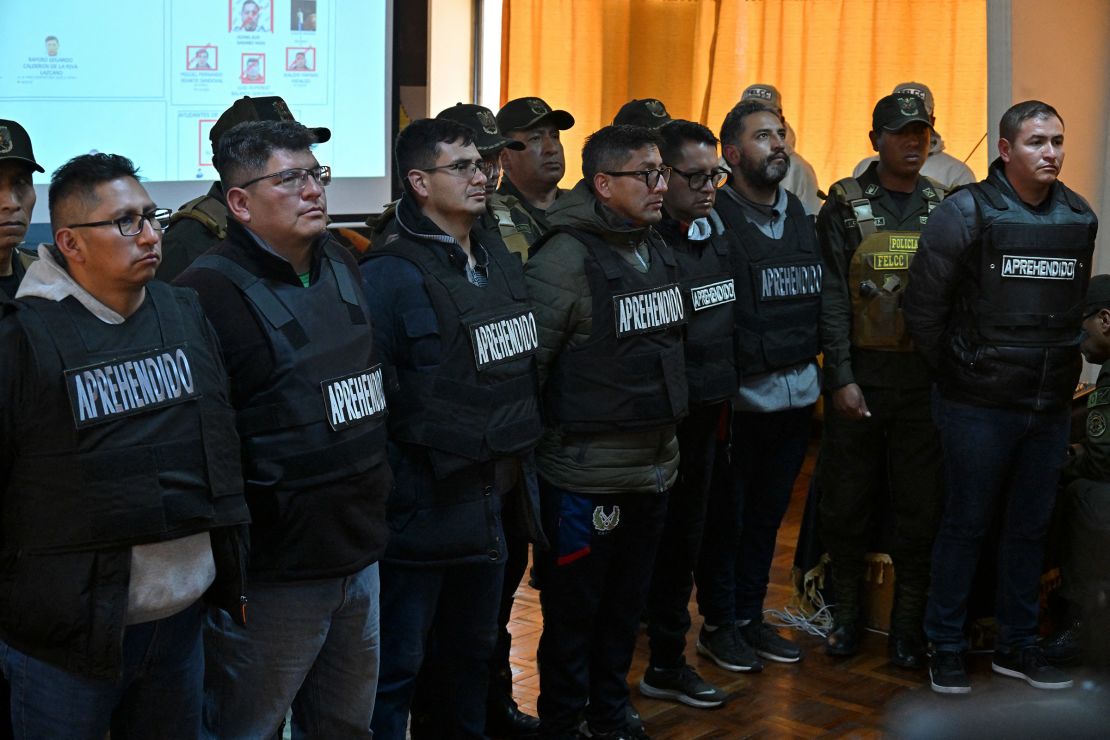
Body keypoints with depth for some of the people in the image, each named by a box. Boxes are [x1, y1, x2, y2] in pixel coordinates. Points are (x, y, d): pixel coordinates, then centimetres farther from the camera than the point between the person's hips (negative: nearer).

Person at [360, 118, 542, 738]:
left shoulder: (503, 262, 9)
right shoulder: (392, 274, -16)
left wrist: (518, 457, 13)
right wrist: (398, 492, -16)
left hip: (493, 496, 8)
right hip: (422, 504, -7)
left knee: (475, 647, 22)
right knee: (400, 664, 5)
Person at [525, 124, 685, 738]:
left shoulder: (656, 249, 10)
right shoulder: (565, 258, -16)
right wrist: (526, 448, -13)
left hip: (653, 469, 7)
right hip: (585, 477, -7)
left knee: (626, 607, 19)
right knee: (573, 614, 7)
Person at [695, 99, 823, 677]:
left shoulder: (801, 214, 12)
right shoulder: (714, 218, -10)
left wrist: (817, 364, 11)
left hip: (797, 393, 7)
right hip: (741, 397, -6)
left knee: (767, 514, 16)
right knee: (725, 516, 5)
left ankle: (750, 617, 29)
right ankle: (718, 625, 19)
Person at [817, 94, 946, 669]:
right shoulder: (846, 206, 0)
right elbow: (832, 296, -4)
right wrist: (840, 377, -11)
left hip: (926, 378, 2)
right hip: (860, 375, -2)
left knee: (920, 506, 5)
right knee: (847, 499, 6)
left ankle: (908, 623, 18)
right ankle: (847, 612, 23)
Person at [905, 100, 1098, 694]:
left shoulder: (1080, 218, 6)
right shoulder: (966, 213, -10)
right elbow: (924, 306, -8)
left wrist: (1062, 365, 13)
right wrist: (957, 371, -1)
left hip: (1050, 407, 5)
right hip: (979, 407, -5)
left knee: (1030, 528, 14)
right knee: (966, 526, 5)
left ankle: (1017, 646, 28)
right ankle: (946, 649, 18)